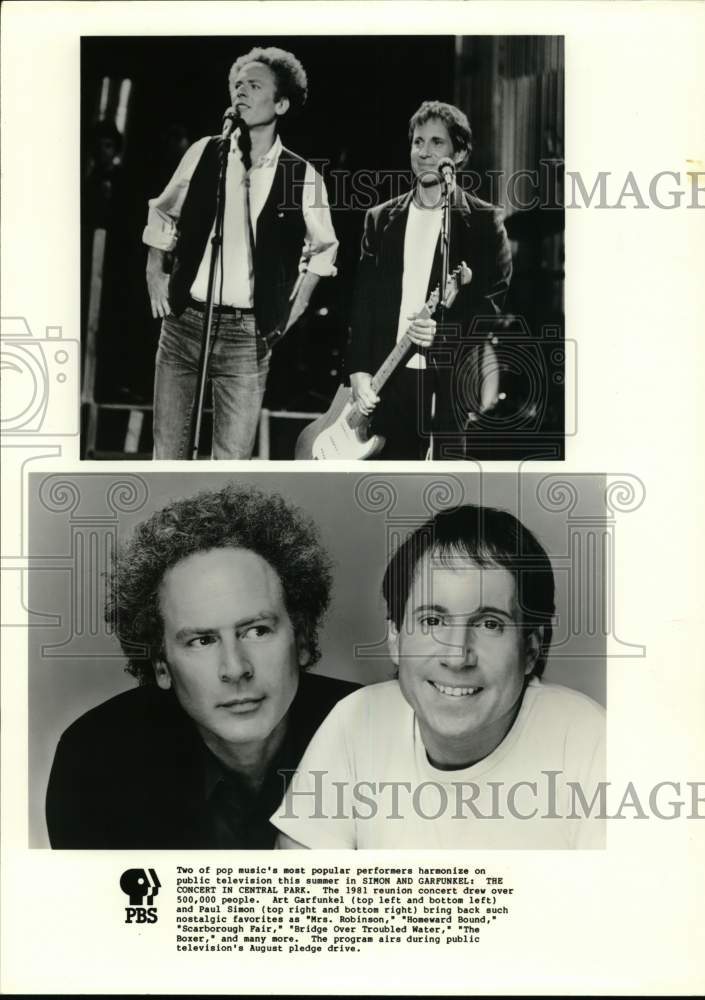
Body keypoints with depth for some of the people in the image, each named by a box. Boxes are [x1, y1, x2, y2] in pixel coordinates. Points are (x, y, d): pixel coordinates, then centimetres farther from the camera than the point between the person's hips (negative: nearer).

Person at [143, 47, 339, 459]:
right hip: (184, 320, 2)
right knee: (167, 452, 5)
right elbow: (163, 213, 18)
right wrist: (155, 272, 10)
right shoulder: (204, 152, 3)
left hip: (248, 333, -2)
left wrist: (297, 302, 8)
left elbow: (323, 246, 14)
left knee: (232, 461, 0)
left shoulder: (302, 175, -1)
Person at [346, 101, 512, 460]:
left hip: (457, 381, -3)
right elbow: (363, 303, 10)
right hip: (391, 380, 3)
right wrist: (358, 369, 1)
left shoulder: (483, 221, 2)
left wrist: (444, 333, -16)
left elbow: (496, 305, -1)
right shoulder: (380, 219, 12)